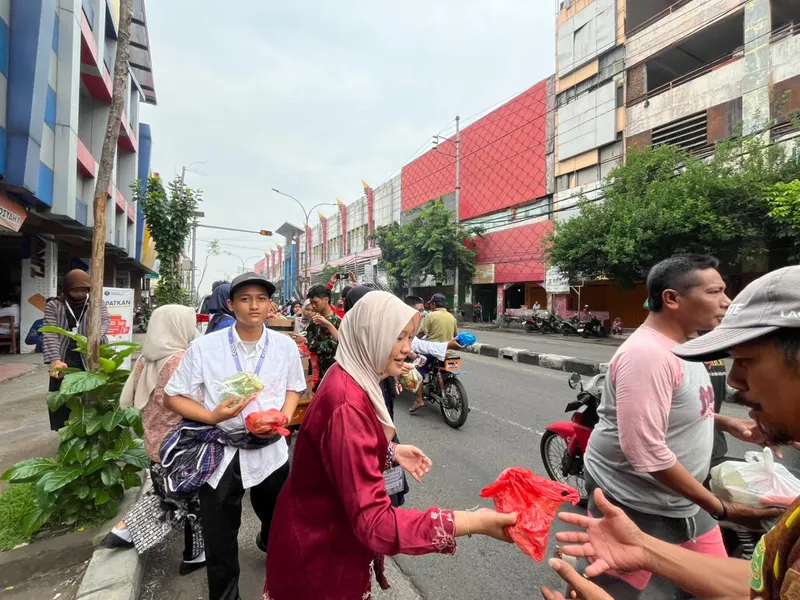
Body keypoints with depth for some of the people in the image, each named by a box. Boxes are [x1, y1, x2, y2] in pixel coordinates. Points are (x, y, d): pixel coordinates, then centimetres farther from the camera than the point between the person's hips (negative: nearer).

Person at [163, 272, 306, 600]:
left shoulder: (285, 346, -6)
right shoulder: (204, 347, -12)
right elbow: (172, 397, -5)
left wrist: (284, 416, -11)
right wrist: (212, 416, -21)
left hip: (270, 449, 3)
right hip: (220, 452, -2)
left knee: (280, 524, 26)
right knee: (219, 543, 14)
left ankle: (268, 543, 63)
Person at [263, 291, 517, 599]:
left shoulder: (351, 380, -3)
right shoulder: (347, 402, -34)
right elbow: (374, 522, -35)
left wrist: (393, 452, -2)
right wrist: (473, 522, -37)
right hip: (320, 548, -8)